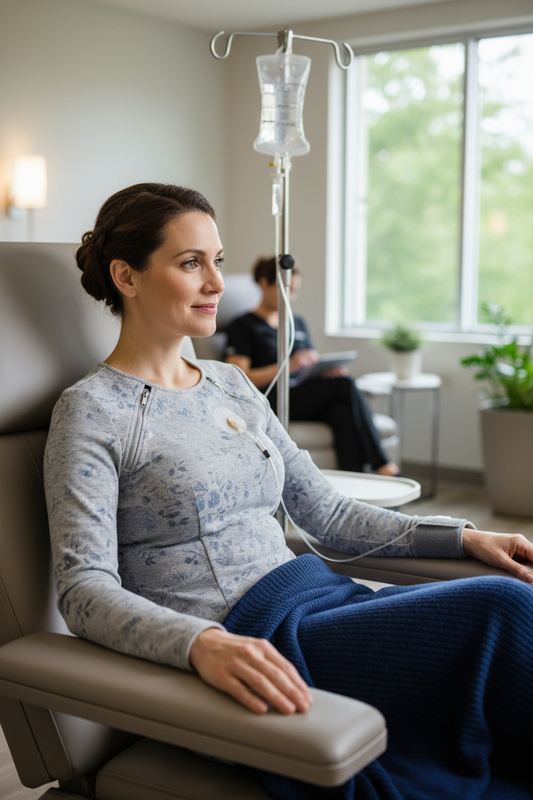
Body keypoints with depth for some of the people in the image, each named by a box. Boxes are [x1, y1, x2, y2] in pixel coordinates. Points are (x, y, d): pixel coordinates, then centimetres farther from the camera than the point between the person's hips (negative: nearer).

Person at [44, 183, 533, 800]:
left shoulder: (232, 385, 17)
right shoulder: (92, 412, -5)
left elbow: (326, 512, 19)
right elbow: (84, 588, -15)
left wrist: (463, 536, 8)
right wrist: (202, 644, -35)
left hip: (322, 596, 7)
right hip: (243, 638, -7)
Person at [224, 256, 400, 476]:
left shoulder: (298, 323, 25)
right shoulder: (243, 326, 4)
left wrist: (329, 369, -1)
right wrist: (287, 366, -19)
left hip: (306, 400, 6)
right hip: (272, 402, -6)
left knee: (343, 411, -32)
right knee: (345, 385, -28)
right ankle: (383, 466, -26)